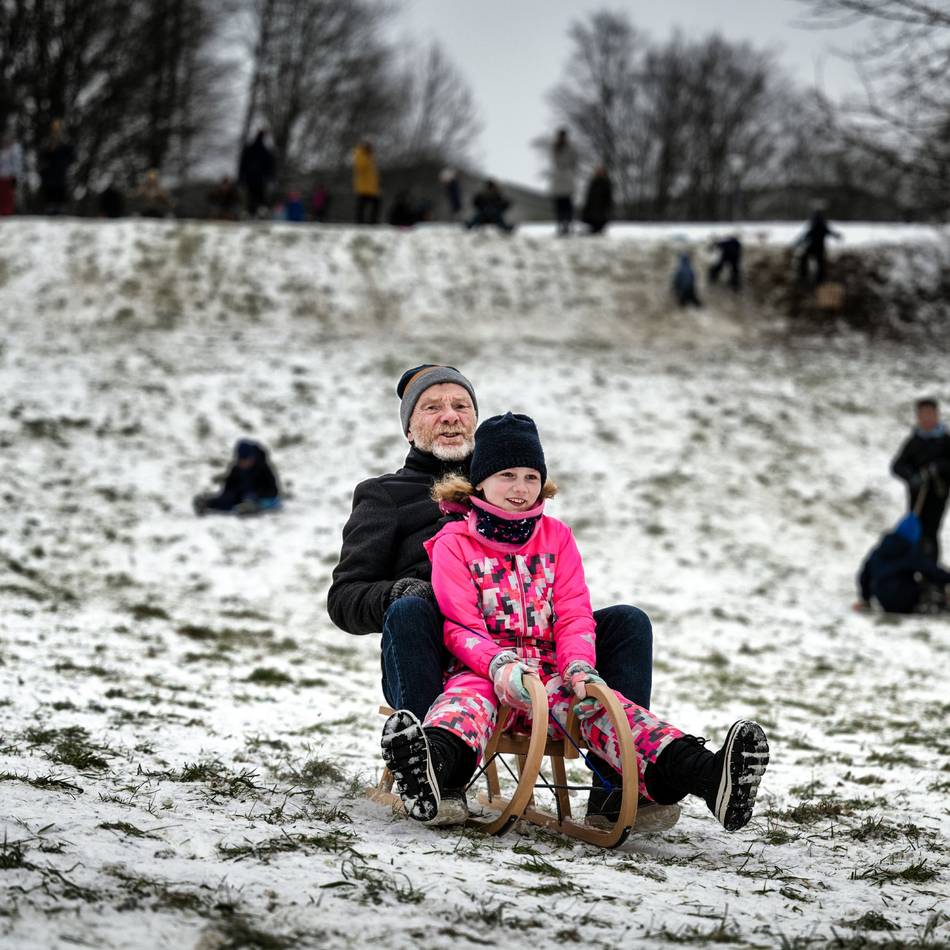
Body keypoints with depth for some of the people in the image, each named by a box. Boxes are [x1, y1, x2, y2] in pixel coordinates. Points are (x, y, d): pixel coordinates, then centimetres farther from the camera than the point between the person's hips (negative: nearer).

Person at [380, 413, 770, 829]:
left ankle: (708, 776, -55)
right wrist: (499, 664, -25)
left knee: (599, 705, -27)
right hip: (482, 671, -2)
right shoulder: (455, 543, 6)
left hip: (551, 673, 2)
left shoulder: (557, 537, 18)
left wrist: (578, 666, -12)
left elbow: (573, 615, 10)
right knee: (467, 700, -38)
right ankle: (432, 769, -77)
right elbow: (459, 626, -4)